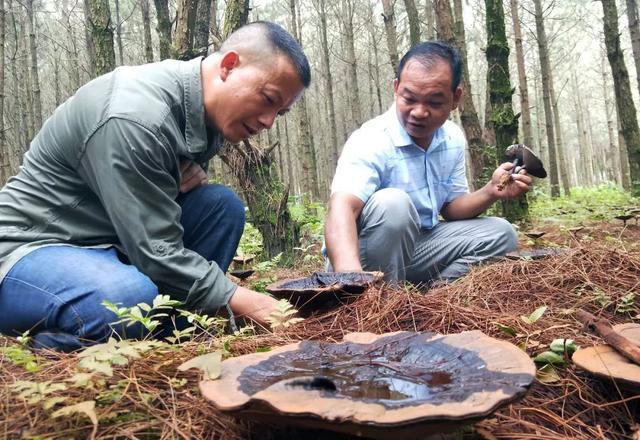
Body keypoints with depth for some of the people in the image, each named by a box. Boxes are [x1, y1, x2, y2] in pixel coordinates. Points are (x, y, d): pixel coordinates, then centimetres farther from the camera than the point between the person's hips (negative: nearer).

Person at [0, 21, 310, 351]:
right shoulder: (135, 115, -27)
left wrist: (191, 174, -7)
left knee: (222, 205, -8)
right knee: (132, 299, -37)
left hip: (112, 243, 8)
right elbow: (156, 251, -28)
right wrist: (247, 303, -27)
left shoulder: (209, 110, 1)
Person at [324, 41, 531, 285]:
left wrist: (490, 192, -12)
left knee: (500, 233, 0)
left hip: (417, 247, 7)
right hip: (356, 257, -6)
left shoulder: (453, 138, -1)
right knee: (391, 203, -34)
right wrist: (351, 279, -60)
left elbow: (451, 208, 9)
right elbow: (342, 209, -41)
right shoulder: (370, 141, -24)